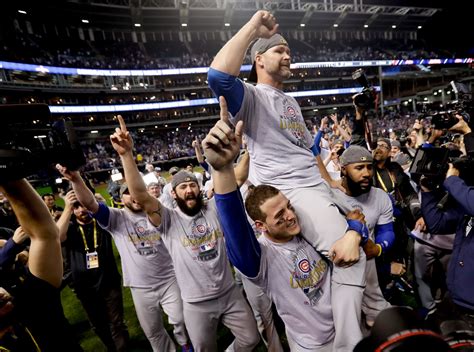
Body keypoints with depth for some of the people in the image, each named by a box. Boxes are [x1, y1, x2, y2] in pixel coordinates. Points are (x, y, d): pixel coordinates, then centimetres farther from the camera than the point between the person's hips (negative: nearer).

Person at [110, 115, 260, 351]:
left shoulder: (214, 209, -6)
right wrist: (126, 155, -37)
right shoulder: (169, 220, -13)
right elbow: (141, 197, -28)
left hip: (230, 293, 3)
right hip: (197, 304, -2)